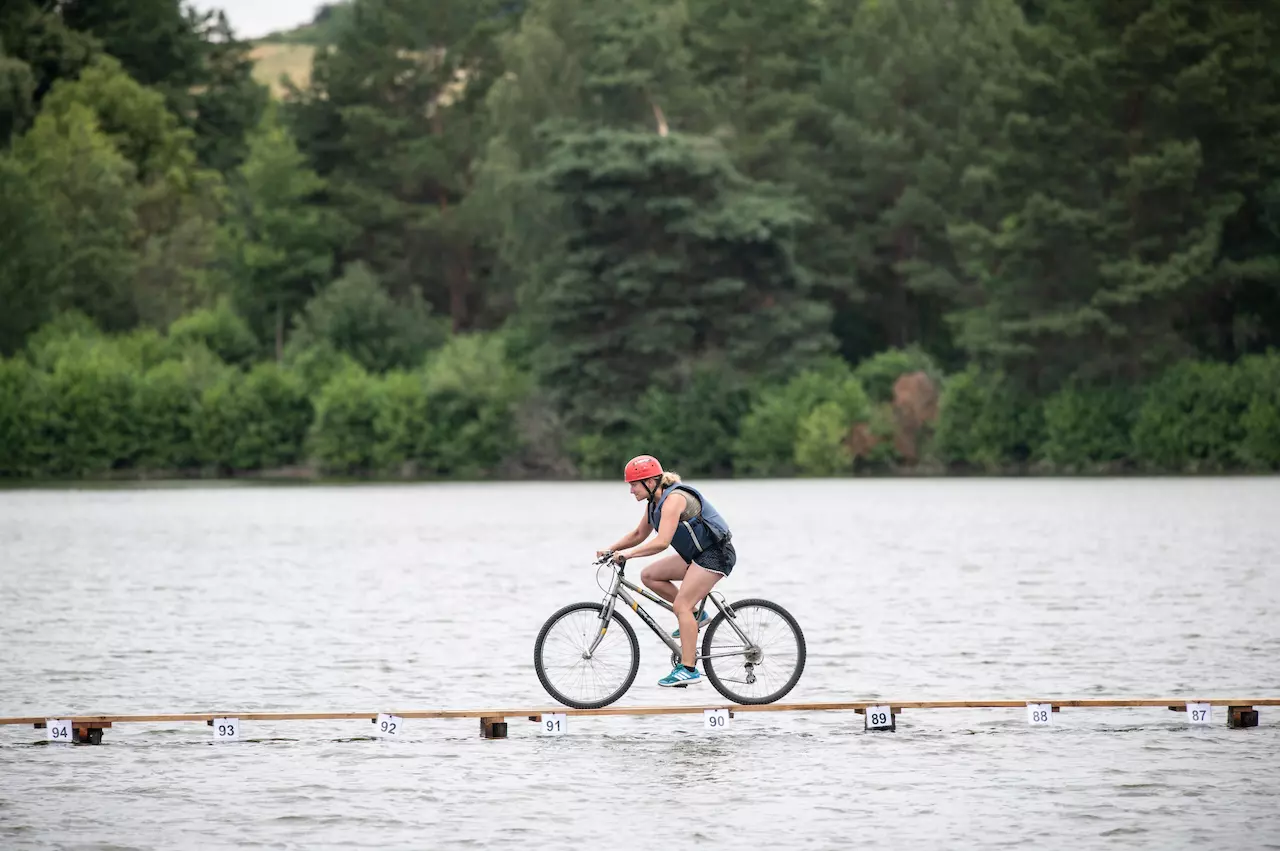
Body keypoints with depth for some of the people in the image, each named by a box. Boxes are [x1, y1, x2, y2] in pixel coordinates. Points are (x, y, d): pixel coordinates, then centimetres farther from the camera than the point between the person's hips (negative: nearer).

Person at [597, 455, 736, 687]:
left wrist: (628, 554, -34)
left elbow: (661, 542, -32)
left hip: (715, 554, -10)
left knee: (681, 605, -18)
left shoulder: (673, 499, -22)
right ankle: (696, 614, 9)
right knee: (649, 575, 3)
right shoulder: (655, 503, 8)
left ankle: (688, 669, -19)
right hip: (696, 555, 10)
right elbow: (639, 534, 20)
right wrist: (611, 549, 8)